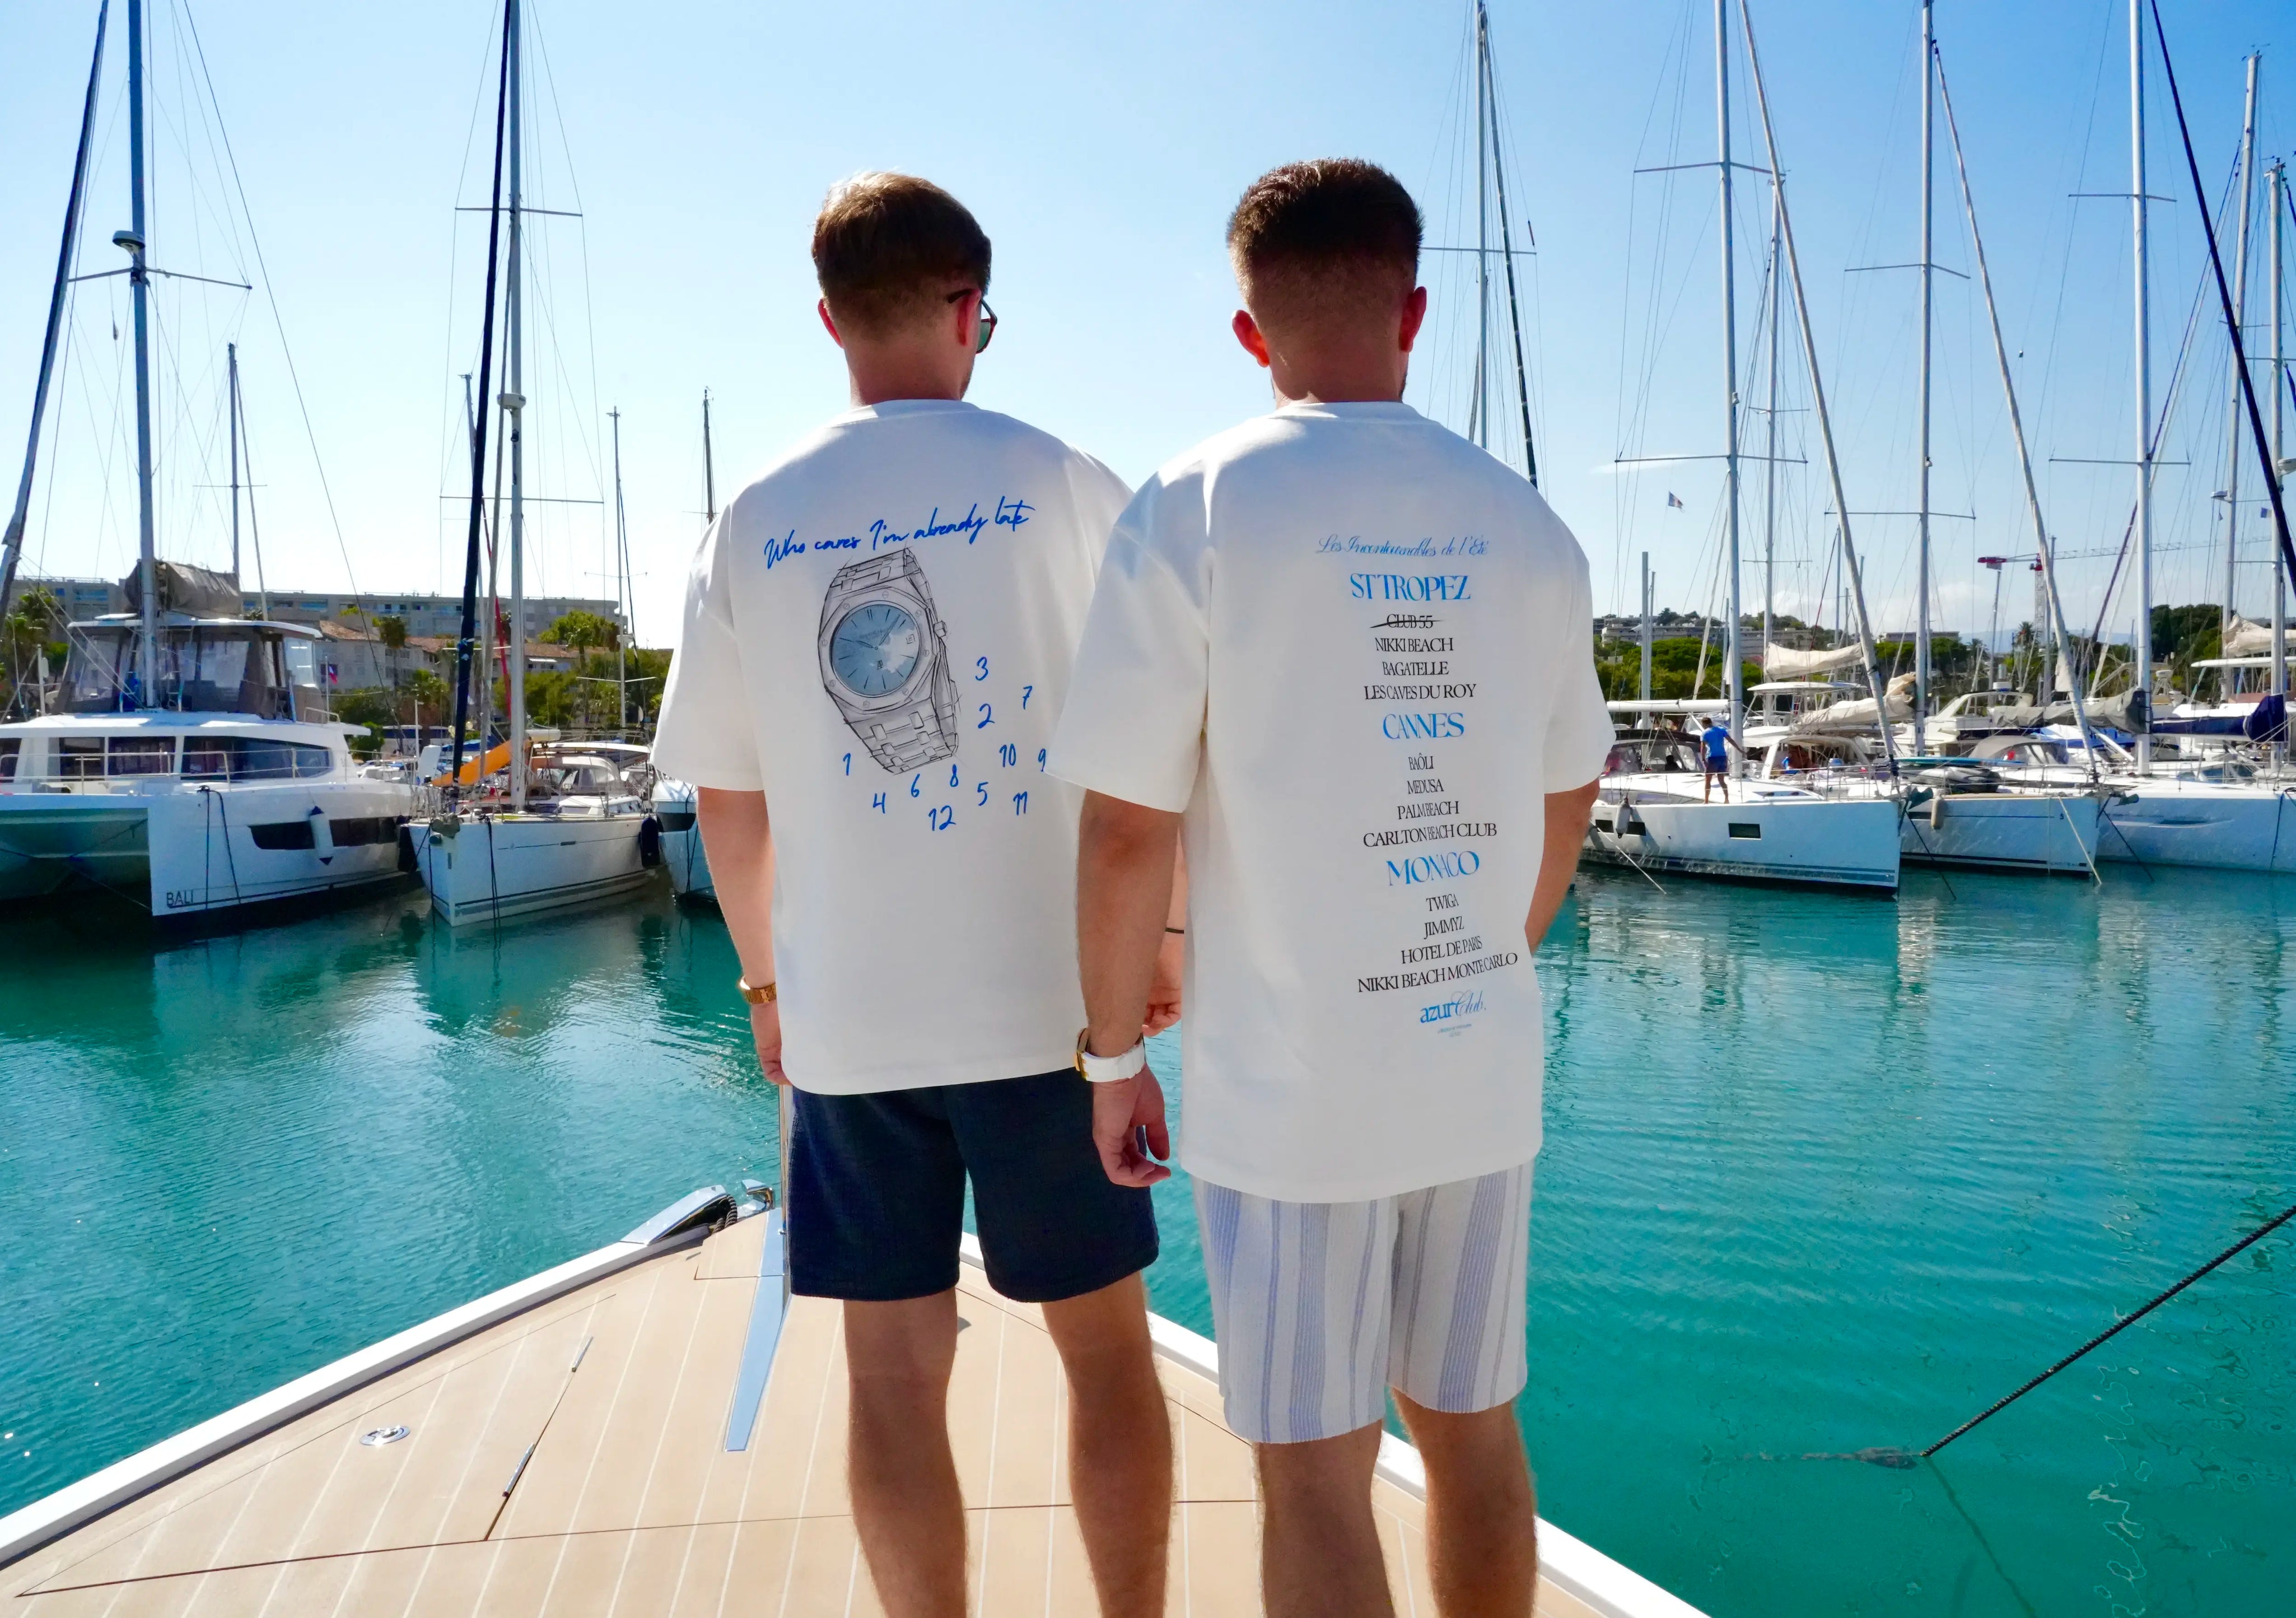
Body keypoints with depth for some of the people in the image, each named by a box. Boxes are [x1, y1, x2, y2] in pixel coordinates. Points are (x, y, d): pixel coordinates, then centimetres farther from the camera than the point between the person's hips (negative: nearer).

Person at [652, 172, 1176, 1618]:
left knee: (895, 1371, 11)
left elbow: (727, 797, 6)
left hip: (848, 1016, 2)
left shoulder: (753, 522, 3)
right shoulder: (1059, 483, -4)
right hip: (1045, 999, -2)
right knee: (1106, 1343, 13)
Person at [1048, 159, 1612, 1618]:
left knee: (1315, 1471, 8)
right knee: (1472, 1432, 19)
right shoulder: (1524, 526, 4)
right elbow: (1567, 805, 13)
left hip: (1290, 1082, -4)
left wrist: (1116, 1054, 1)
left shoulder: (1198, 510, -10)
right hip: (1485, 1071, 5)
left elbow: (1128, 832, -12)